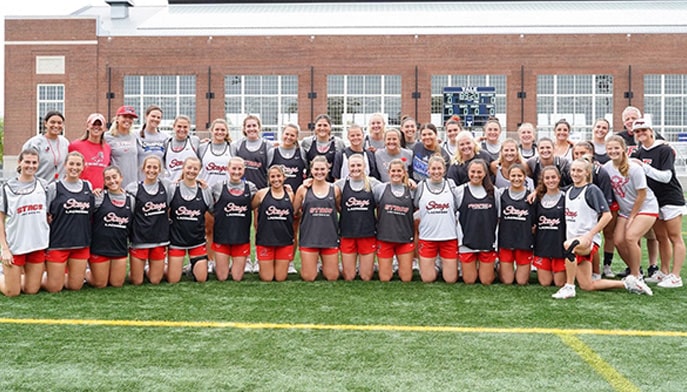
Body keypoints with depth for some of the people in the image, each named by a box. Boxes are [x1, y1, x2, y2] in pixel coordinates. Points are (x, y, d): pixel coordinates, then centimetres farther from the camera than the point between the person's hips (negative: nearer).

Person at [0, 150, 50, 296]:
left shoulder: (43, 185, 7)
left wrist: (50, 241, 2)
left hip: (38, 245, 3)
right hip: (14, 245, -2)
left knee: (32, 290, 7)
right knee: (12, 292, 3)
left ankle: (18, 276, 35)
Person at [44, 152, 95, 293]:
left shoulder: (88, 186, 10)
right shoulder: (54, 187, -2)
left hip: (82, 243, 4)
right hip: (58, 243, -4)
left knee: (75, 286, 5)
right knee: (54, 288, 1)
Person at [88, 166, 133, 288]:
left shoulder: (130, 199, 5)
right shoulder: (99, 197, -8)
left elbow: (132, 225, 14)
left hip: (120, 249, 4)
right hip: (99, 248, -4)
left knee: (117, 284, 9)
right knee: (100, 284, 8)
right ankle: (87, 272, 36)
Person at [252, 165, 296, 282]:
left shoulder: (290, 194, 3)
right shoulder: (262, 193, -2)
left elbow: (294, 214, 14)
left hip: (285, 241, 1)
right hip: (265, 240, -1)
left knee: (281, 278, 6)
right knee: (267, 278, 4)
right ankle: (262, 268, 35)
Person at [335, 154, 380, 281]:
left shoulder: (373, 183, 2)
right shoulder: (341, 184, 2)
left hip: (368, 234, 0)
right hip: (347, 234, 0)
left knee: (366, 277, 5)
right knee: (348, 277, 5)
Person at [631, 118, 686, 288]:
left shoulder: (665, 150, -12)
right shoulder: (639, 153, 8)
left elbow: (666, 176, -19)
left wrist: (644, 166, -23)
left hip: (671, 198, -7)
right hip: (653, 200, 7)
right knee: (661, 238, 12)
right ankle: (664, 272, 19)